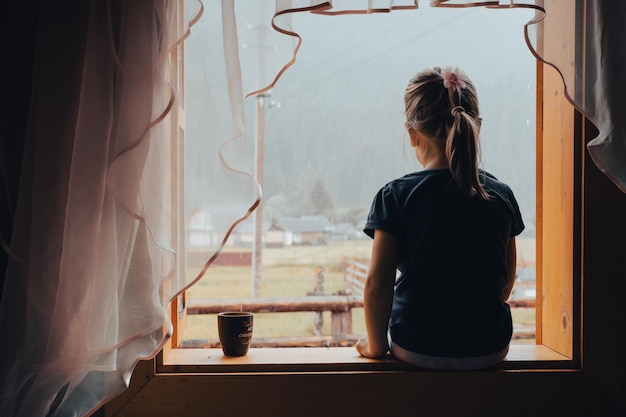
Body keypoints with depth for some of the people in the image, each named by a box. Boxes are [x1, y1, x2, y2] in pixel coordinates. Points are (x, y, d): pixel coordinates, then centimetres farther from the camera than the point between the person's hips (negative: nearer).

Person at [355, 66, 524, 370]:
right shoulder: (501, 195, -4)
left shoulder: (395, 196, -14)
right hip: (490, 350, 3)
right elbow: (506, 282, 5)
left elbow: (377, 285, -15)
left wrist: (376, 345, 1)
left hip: (416, 350, -2)